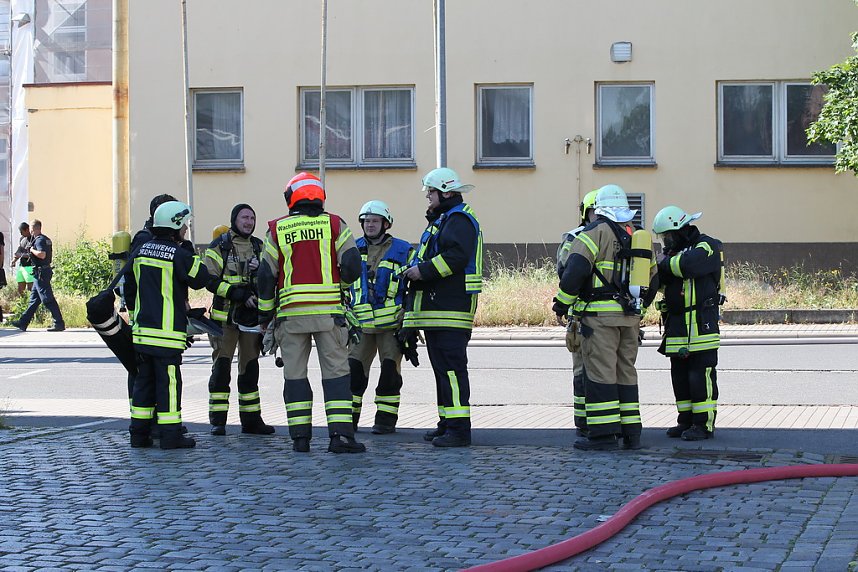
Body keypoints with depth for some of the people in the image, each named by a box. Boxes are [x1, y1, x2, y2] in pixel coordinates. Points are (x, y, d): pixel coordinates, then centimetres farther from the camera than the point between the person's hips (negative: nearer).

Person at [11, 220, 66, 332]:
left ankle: (59, 323, -10)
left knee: (48, 300, -9)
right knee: (34, 299, 13)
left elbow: (42, 254, -28)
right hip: (45, 271, 10)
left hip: (40, 272, -10)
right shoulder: (46, 239, 15)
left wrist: (32, 250, -11)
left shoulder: (39, 240, -14)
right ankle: (23, 323, 19)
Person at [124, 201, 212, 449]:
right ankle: (170, 435, 0)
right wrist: (192, 258, 12)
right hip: (167, 331, -7)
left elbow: (129, 286, 18)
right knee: (168, 381, -2)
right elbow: (201, 279, -5)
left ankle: (139, 433, 15)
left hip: (141, 328, 7)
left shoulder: (141, 251, 10)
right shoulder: (178, 254, -13)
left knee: (144, 380, 13)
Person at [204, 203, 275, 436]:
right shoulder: (219, 246, -2)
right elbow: (210, 279, -9)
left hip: (252, 316, 5)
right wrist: (237, 294, -19)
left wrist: (260, 269, -11)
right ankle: (218, 420, -1)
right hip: (225, 316, -5)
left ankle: (251, 419, 15)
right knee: (221, 366, -4)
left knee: (250, 368, 9)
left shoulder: (259, 247, 13)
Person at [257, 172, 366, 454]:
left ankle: (300, 436, 6)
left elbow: (267, 275, 4)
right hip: (329, 311, -1)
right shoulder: (334, 224, 1)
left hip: (290, 312, 1)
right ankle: (340, 434, -8)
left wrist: (265, 314, 14)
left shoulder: (277, 229, 5)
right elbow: (352, 266, -4)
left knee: (295, 374, 8)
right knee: (336, 372, 1)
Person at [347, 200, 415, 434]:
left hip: (391, 324, -3)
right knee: (353, 369, 1)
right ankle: (349, 417, 10)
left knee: (390, 370, 0)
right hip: (361, 324, 3)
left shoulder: (402, 251, 3)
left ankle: (386, 419, 7)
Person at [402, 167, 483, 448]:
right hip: (436, 309, 11)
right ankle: (447, 423, 20)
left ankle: (459, 429, -16)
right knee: (442, 366, 14)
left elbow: (456, 256, -24)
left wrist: (423, 270, -19)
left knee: (451, 366, -14)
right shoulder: (442, 219, 25)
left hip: (450, 309, -11)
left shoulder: (459, 220, -10)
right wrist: (417, 270, 14)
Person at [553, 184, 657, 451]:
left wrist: (562, 302, -6)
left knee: (600, 372, -5)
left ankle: (603, 433, -8)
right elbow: (652, 279, 23)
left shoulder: (595, 232, -6)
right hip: (630, 317, 7)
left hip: (600, 315, -7)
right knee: (626, 371, 13)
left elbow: (575, 269, -16)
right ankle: (631, 432, 14)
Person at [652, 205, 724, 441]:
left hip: (700, 322, -8)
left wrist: (665, 262, -10)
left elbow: (687, 265, -27)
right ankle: (686, 420, 16)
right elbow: (660, 280, 12)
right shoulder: (674, 249, 18)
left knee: (701, 373, -8)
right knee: (680, 373, 9)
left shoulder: (706, 247, -8)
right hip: (677, 322, 8)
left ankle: (704, 424, -6)